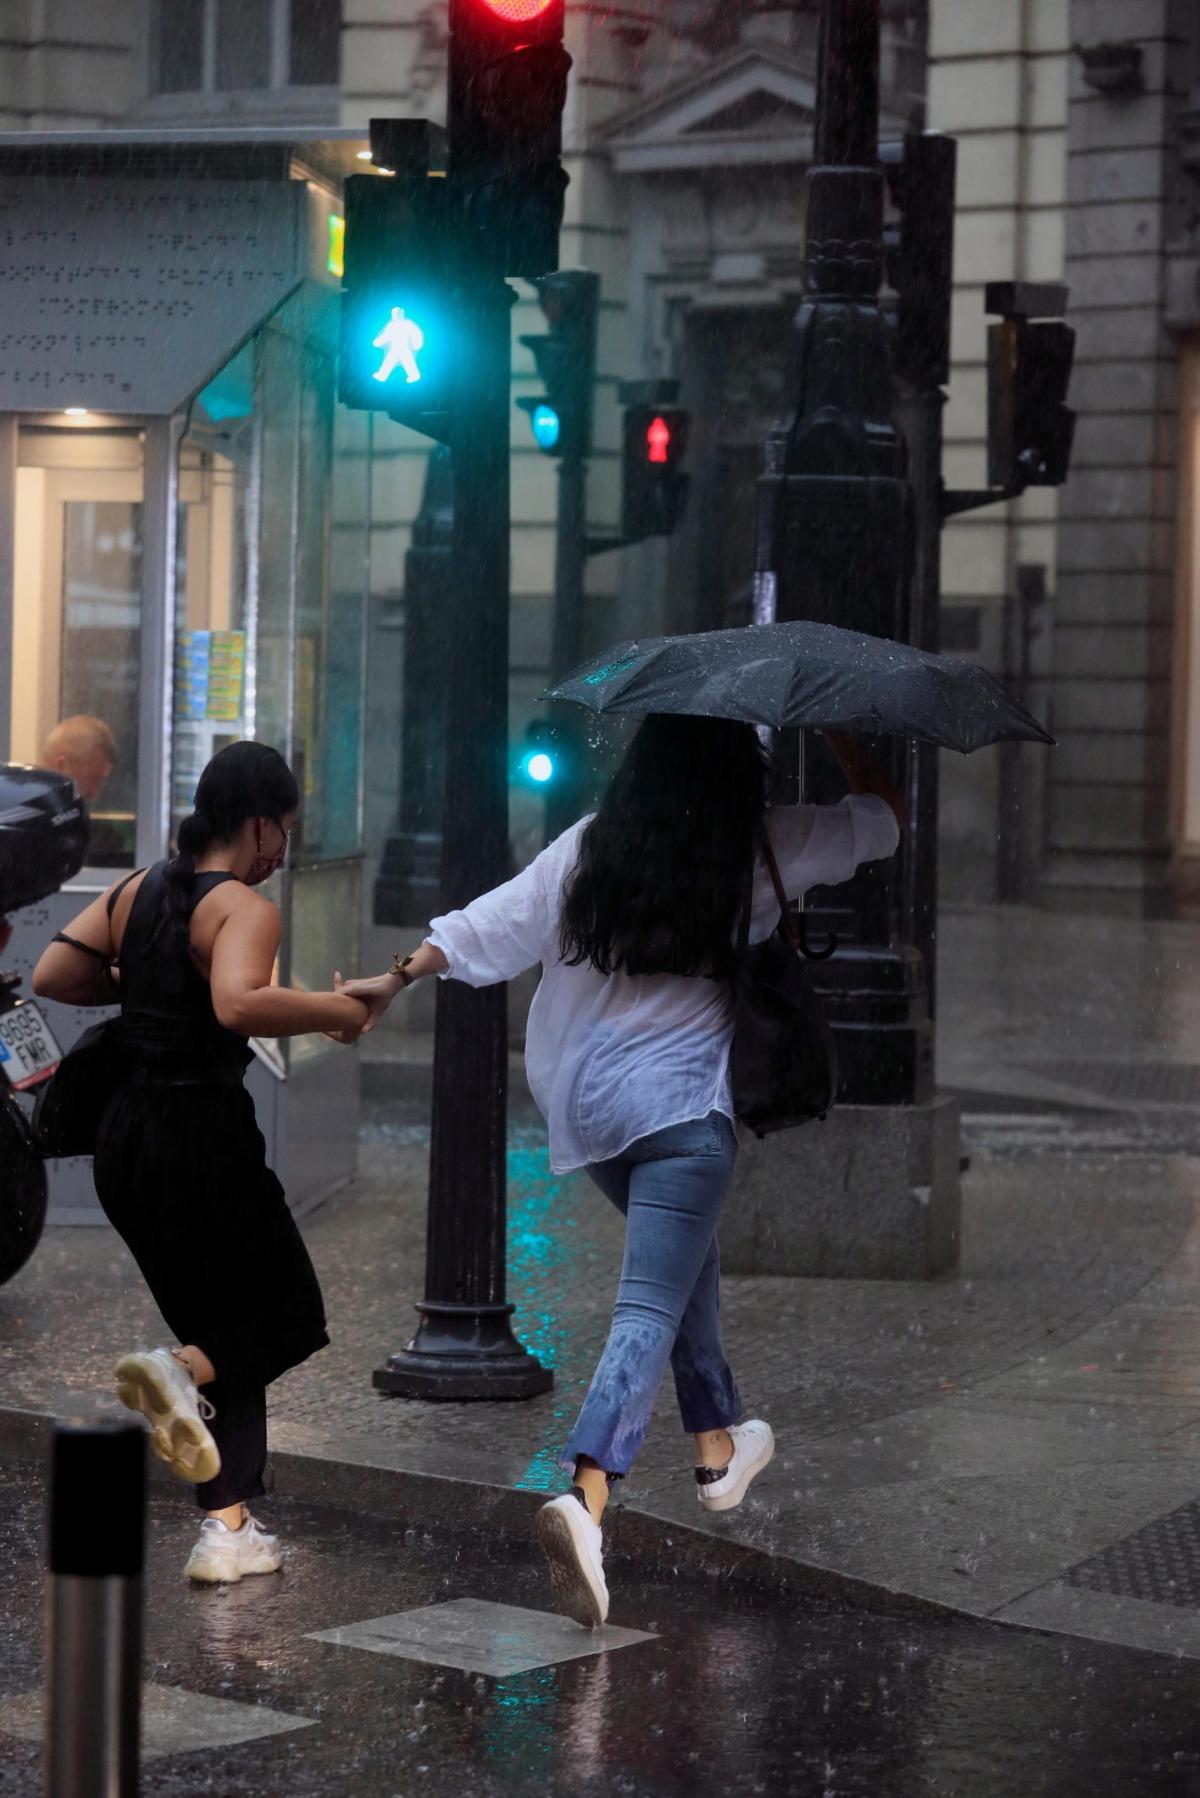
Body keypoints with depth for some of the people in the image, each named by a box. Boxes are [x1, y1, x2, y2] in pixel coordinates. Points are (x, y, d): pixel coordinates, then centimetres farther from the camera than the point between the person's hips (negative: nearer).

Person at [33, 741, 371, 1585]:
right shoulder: (244, 909, -15)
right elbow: (240, 1005, -34)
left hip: (126, 1143, 8)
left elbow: (52, 975, 8)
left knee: (222, 1316, 16)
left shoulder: (137, 890, 8)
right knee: (287, 1314, 10)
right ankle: (182, 1369, -21)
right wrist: (334, 1010, -20)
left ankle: (229, 1530, 10)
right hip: (205, 1141, -8)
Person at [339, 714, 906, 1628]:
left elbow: (490, 925, 4)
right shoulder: (763, 848, -2)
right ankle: (588, 1499, -29)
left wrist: (395, 979, 14)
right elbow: (884, 816, 12)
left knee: (688, 1255, 28)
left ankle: (718, 1442, 41)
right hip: (685, 1106, -5)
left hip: (587, 1102, 5)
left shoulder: (588, 847, 3)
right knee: (651, 1309, -10)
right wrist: (838, 735, 24)